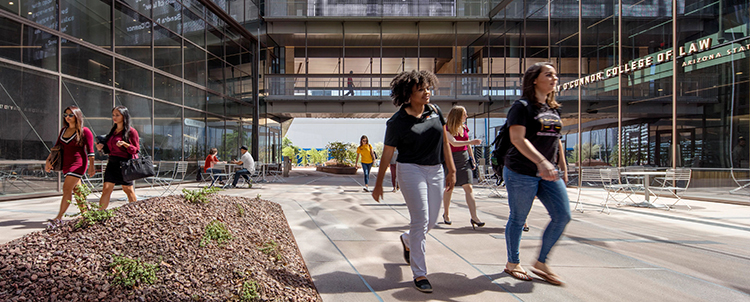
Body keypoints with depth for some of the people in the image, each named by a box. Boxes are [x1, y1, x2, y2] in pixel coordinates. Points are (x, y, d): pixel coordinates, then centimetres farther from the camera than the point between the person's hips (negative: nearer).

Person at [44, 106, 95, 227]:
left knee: (67, 189, -12)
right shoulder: (63, 130, 12)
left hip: (78, 162, -7)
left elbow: (90, 150, -7)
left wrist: (91, 167, -11)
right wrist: (49, 161, 14)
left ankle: (59, 218, -12)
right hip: (66, 163, 7)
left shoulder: (84, 131, -7)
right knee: (76, 189, 12)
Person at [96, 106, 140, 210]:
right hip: (112, 162, 6)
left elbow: (136, 150, -6)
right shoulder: (113, 130, 15)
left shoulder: (131, 131, -4)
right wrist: (102, 147, 3)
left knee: (128, 190, 4)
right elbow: (109, 149, 22)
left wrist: (125, 144, -20)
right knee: (106, 189, -1)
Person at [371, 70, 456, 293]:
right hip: (411, 170, -5)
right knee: (421, 220, -9)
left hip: (435, 171, 5)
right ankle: (419, 274, 3)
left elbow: (445, 142, 11)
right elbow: (387, 153, -3)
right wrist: (379, 183, 3)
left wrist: (451, 170, 9)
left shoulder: (435, 111, 4)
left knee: (431, 221, 12)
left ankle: (407, 240, 45)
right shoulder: (397, 122, -9)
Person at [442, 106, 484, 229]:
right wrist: (471, 142, -29)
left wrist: (473, 159, 17)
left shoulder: (464, 128, 9)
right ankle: (446, 214, 24)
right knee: (449, 187, 5)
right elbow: (454, 143, -22)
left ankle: (474, 217, -7)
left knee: (468, 187, -5)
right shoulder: (446, 129, -8)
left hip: (464, 158, 4)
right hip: (451, 159, -4)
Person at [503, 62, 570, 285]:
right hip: (521, 172, -7)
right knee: (518, 219, 5)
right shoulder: (522, 107, -10)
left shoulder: (554, 109, 14)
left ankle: (541, 264, 16)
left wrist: (563, 168, 19)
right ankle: (512, 263, 25)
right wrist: (541, 161, -32)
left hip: (548, 173, 7)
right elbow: (517, 139, -21)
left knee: (563, 216, 1)